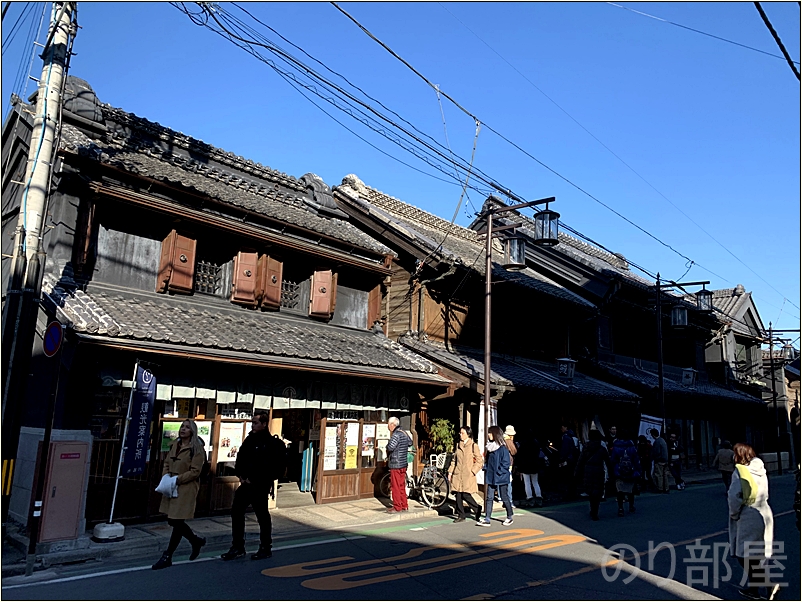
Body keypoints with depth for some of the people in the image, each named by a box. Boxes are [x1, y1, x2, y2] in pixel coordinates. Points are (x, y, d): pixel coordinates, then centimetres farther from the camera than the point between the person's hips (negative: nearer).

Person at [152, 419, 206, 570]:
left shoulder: (196, 448, -9)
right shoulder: (174, 445, 12)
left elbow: (195, 471, -13)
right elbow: (166, 463, 17)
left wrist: (177, 479, -18)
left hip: (186, 488, -8)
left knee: (177, 522, -4)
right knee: (172, 521, 12)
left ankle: (167, 557, 8)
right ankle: (196, 541, 34)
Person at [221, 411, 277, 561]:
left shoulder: (269, 443, -14)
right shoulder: (250, 439, 10)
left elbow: (267, 467, -18)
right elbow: (240, 457, 13)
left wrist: (251, 479, -15)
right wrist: (240, 475, -1)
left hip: (260, 486, -8)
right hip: (246, 483, 8)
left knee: (263, 516, 4)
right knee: (236, 512, 9)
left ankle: (266, 549, 19)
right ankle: (238, 547, 22)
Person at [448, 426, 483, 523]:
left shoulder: (474, 446, -4)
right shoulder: (458, 445, 12)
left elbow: (479, 461, -2)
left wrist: (472, 472, -10)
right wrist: (450, 472, 10)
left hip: (468, 475, -5)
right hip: (457, 474, 5)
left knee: (466, 495, -9)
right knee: (457, 495, 2)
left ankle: (478, 510, 15)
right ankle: (461, 515, 15)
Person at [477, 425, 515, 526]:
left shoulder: (503, 448, -13)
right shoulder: (489, 447, 9)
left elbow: (506, 463, -14)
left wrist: (498, 472, -16)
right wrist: (486, 468, 4)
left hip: (501, 477, -7)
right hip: (491, 477, 7)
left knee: (504, 497, 6)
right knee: (489, 497, 3)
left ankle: (509, 517, 23)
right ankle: (487, 519, 4)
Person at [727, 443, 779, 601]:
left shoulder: (740, 472, -15)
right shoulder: (761, 471, 9)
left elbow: (734, 496, -21)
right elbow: (765, 495, 14)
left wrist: (734, 514, -6)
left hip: (748, 519, -8)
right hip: (764, 515, 8)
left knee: (745, 556, 0)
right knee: (755, 556, 17)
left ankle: (769, 585, -8)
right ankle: (753, 589, 23)